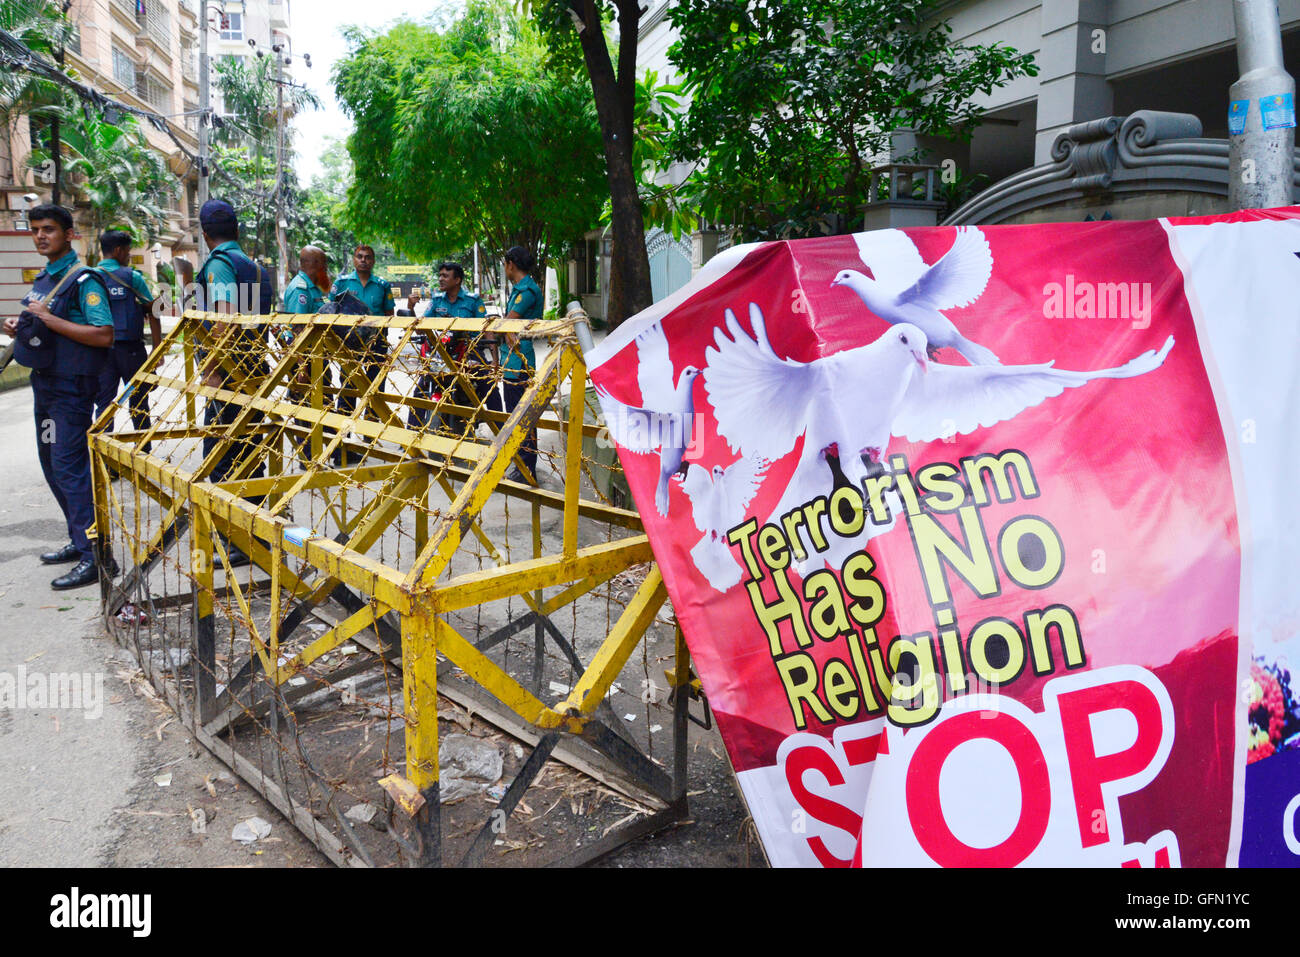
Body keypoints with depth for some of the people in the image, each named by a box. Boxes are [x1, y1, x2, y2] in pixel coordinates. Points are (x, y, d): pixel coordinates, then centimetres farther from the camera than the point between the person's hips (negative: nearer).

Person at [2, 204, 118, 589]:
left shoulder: (83, 280, -13)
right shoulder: (44, 279, 15)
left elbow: (103, 335, -23)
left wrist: (47, 318, -21)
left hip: (71, 387, -10)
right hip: (45, 383, 10)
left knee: (69, 467, -12)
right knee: (53, 466, 14)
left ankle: (96, 556, -10)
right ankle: (80, 540, 25)